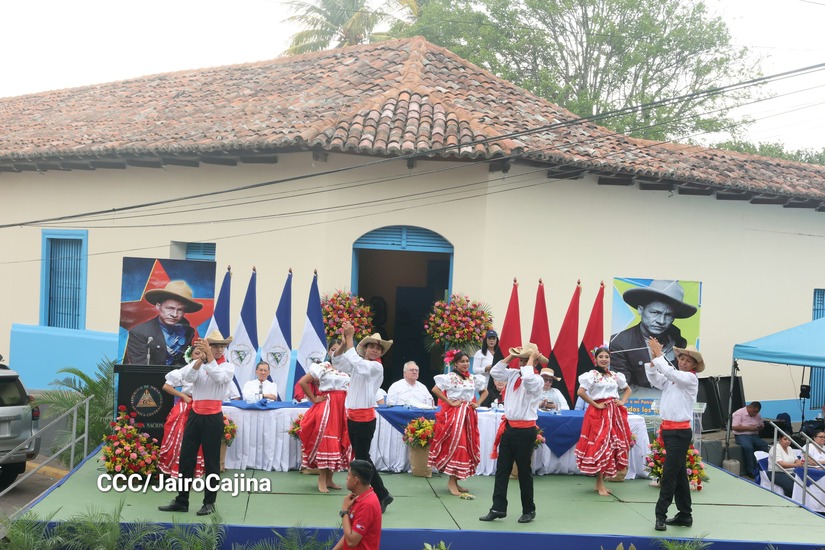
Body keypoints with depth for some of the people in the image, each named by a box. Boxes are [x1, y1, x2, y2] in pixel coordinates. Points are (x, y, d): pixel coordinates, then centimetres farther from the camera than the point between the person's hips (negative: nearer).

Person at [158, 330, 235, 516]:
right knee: (186, 458, 5)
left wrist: (209, 356, -23)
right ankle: (181, 501, 14)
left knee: (211, 461, 3)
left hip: (213, 418, -3)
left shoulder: (228, 366, 1)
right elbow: (187, 377, -12)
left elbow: (219, 377, -21)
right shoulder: (197, 363, 8)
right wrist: (199, 360, -27)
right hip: (195, 415, 3)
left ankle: (209, 502, 12)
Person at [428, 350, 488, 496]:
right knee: (456, 446, -9)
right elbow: (435, 389, -19)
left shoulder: (474, 378, 10)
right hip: (453, 414, -6)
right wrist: (450, 402, -16)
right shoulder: (450, 377, -8)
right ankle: (452, 481, -4)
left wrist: (478, 403, 8)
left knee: (467, 446, 7)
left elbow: (484, 391, 25)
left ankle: (455, 481, 14)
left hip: (469, 415, 6)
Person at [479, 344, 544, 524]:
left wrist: (532, 358, -19)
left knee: (524, 471, 3)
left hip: (525, 430, -6)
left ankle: (529, 510, 17)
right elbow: (495, 372, 4)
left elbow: (527, 377, -32)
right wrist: (511, 356, 1)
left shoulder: (537, 380, -11)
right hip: (508, 427, 7)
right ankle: (498, 508, 9)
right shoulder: (513, 374, 10)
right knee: (502, 469, 5)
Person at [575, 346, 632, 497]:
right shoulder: (592, 375, -5)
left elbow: (628, 389, 27)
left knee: (613, 446, 6)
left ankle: (600, 482, 15)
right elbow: (580, 392, -17)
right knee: (600, 446, -9)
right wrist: (595, 404, -13)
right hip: (598, 414, -6)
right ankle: (600, 484, -2)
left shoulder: (615, 376, 13)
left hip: (614, 414, 6)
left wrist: (622, 402, 10)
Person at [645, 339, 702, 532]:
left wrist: (660, 355, -13)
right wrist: (654, 359, -7)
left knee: (669, 473, -9)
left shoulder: (691, 379, -7)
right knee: (679, 473, 12)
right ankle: (685, 515, 18)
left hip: (680, 432, -7)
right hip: (668, 429, 7)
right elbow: (654, 380, 4)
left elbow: (670, 373, -20)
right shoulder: (672, 377, 13)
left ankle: (661, 514, -8)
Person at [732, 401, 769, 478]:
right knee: (748, 447, -36)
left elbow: (762, 425, 23)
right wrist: (748, 428, -19)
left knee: (764, 445, -23)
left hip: (754, 436, 6)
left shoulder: (758, 415, 14)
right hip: (742, 435, -6)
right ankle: (751, 471, -29)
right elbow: (735, 427, -14)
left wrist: (759, 427, -3)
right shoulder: (739, 413, -7)